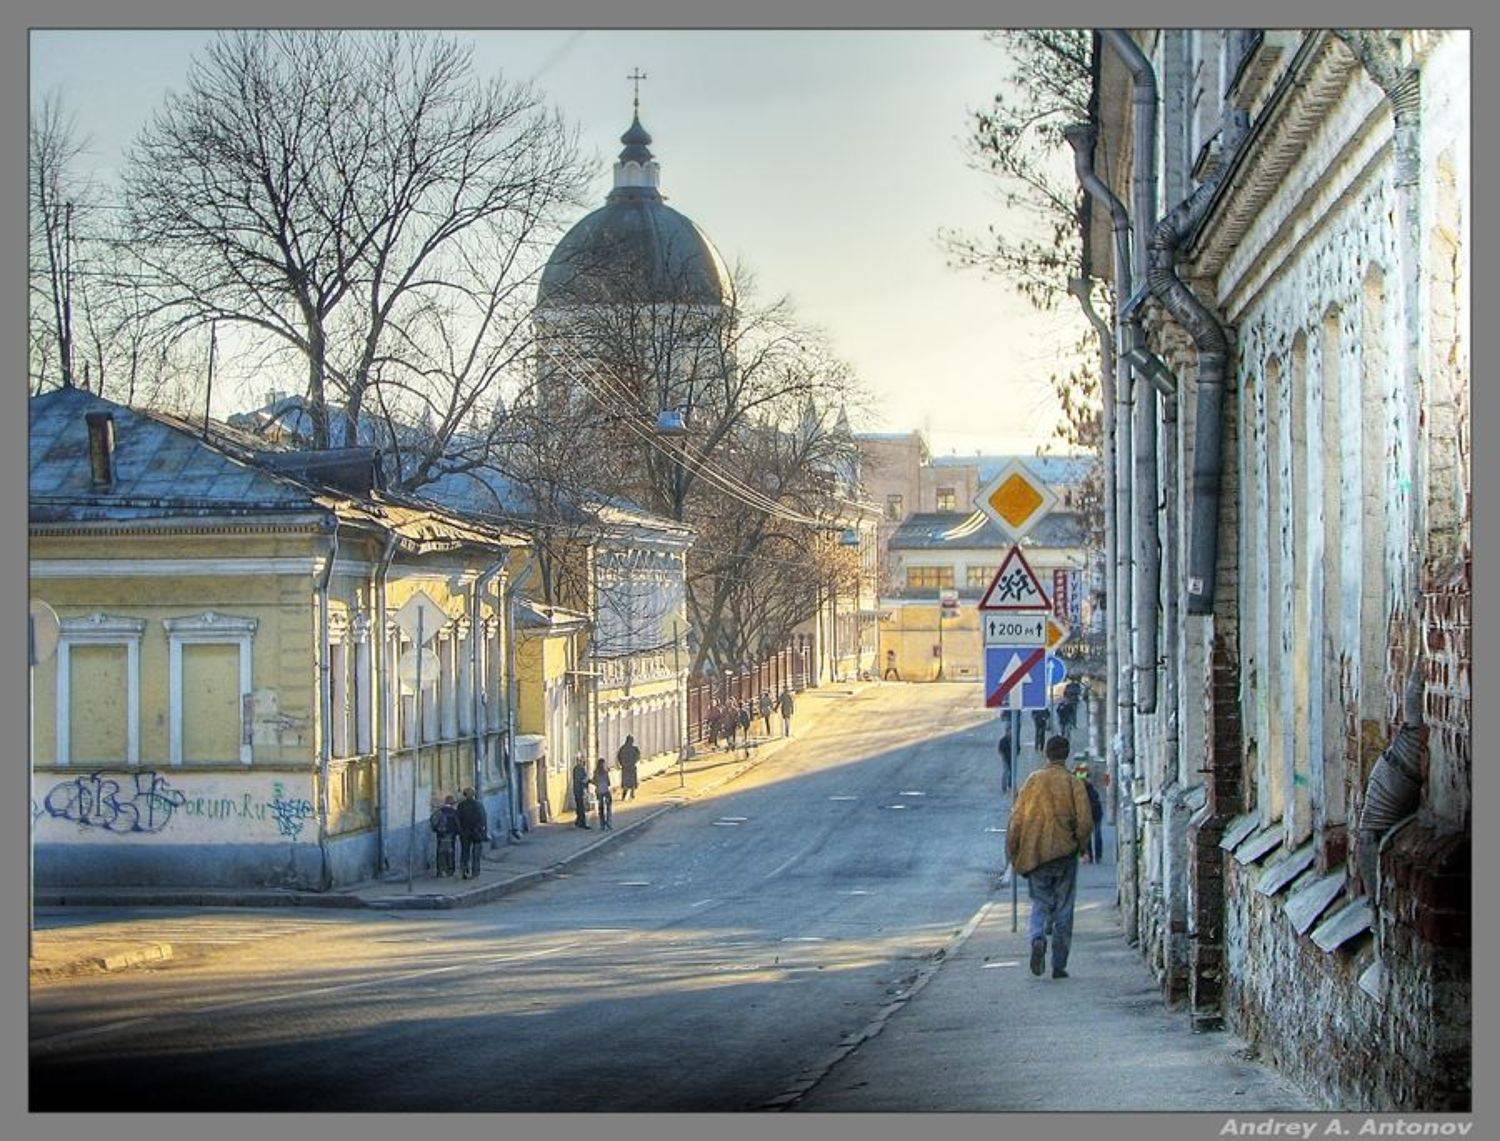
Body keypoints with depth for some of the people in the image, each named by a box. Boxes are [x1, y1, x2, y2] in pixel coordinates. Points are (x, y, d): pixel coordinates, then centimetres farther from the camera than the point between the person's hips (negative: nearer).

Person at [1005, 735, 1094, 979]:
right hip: (1065, 854, -1)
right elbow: (1085, 822, -10)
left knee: (1040, 903, 11)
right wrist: (1078, 844, 10)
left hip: (1035, 854, 1)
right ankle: (1059, 965, 6)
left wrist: (1014, 854, 7)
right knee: (1063, 909, 7)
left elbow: (1016, 820, -1)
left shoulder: (1032, 781, -1)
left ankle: (1037, 938, -19)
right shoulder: (1073, 784, -5)